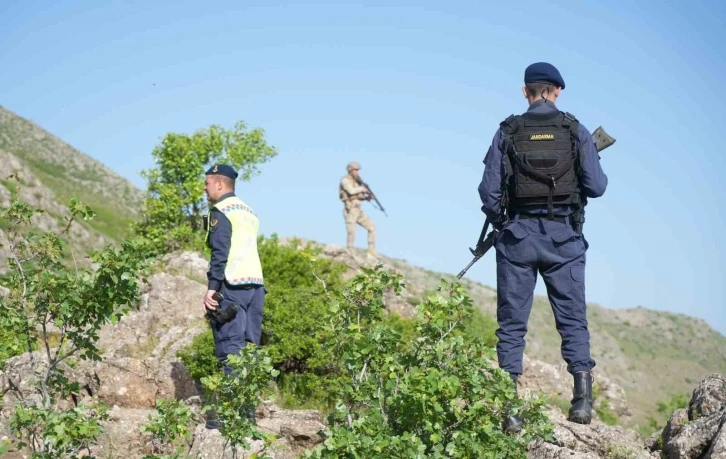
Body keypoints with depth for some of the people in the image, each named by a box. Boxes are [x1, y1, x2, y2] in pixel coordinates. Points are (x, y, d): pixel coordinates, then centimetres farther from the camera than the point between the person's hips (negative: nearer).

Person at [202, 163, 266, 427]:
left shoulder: (220, 212, -5)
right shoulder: (249, 212, 22)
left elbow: (220, 252, -15)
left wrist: (211, 287, -18)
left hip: (232, 286, -8)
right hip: (256, 286, 8)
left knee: (230, 350, -8)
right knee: (249, 348, 8)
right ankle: (248, 410, 9)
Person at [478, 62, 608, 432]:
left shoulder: (507, 132, 1)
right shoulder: (576, 131, 1)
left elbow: (489, 190, -2)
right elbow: (596, 187, -2)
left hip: (518, 235, 0)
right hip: (563, 235, 0)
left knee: (512, 323, 5)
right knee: (573, 319, 8)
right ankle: (582, 397, -4)